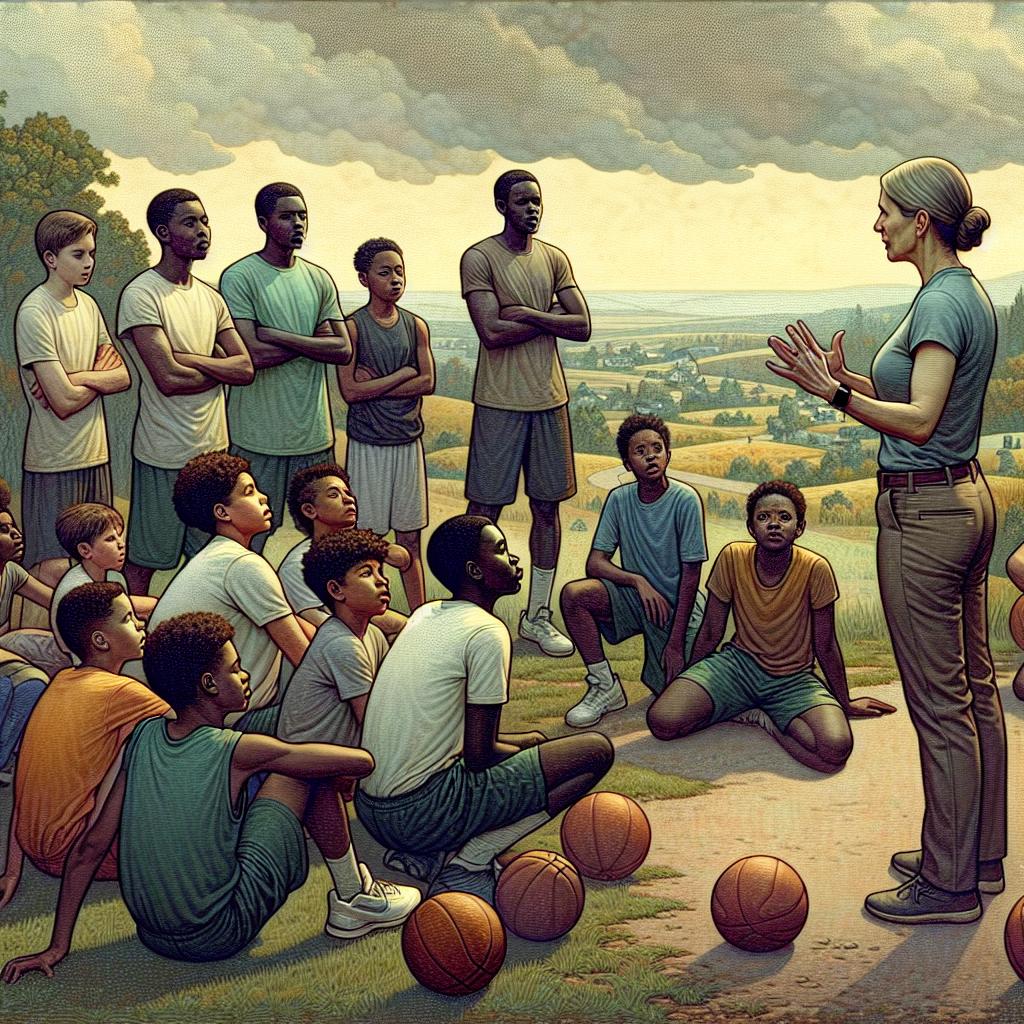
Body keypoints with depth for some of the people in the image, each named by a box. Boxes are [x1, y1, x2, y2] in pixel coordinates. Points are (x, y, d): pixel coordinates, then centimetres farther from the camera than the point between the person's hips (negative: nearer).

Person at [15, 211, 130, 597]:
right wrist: (99, 378, -2)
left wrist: (77, 378, -11)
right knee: (53, 569, -6)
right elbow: (64, 402, -19)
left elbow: (122, 377, 6)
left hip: (95, 455, 7)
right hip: (55, 461, -7)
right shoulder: (34, 313, -15)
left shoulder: (87, 304, 9)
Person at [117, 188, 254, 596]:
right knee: (142, 561, 2)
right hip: (165, 454, -7)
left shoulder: (211, 297, 11)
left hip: (213, 448, 7)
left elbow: (246, 368, 3)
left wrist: (189, 358, -12)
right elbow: (168, 379, -20)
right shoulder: (141, 295, -11)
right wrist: (220, 366, -3)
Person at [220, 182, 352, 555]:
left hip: (315, 433, 5)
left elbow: (344, 350, 1)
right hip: (259, 436, -5)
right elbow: (252, 355, -16)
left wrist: (277, 335, -9)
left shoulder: (319, 280, 11)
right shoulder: (239, 277, -6)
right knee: (250, 543, 1)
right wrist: (313, 341, -6)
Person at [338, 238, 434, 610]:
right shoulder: (353, 326, -5)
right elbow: (350, 390, -13)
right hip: (367, 443, -4)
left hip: (408, 441, 4)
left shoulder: (416, 326, 7)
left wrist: (376, 385, -11)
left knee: (409, 537, 8)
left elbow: (428, 383, -2)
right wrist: (403, 374, -9)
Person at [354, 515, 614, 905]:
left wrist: (525, 742, 17)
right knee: (596, 750, -4)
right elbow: (479, 754, -13)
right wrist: (522, 748, 8)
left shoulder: (424, 614, 13)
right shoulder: (487, 632, -13)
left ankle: (431, 855, 11)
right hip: (423, 813, -9)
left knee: (533, 740, 28)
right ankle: (469, 862, -7)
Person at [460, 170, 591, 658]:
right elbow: (491, 333, -16)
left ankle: (538, 616, 18)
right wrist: (550, 316, -7)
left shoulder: (555, 259, 11)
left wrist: (528, 313, -10)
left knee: (547, 507, 8)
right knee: (484, 510, -2)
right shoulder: (479, 258, -6)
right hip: (499, 401, -5)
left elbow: (582, 327, 2)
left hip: (549, 398, 5)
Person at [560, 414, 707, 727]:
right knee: (574, 594, -25)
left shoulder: (685, 500, -16)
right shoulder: (619, 499, -6)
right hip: (635, 596, 3)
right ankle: (605, 688, -9)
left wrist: (676, 642, -16)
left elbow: (691, 574, -14)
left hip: (679, 605, -3)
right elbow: (595, 562, -6)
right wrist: (637, 580, -25)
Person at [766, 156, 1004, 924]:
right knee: (975, 687, 16)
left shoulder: (941, 302, -18)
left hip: (925, 514, -11)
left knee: (940, 703, -3)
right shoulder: (970, 294, 12)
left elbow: (920, 419, -25)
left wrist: (837, 395, -30)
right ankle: (980, 855, 28)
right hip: (970, 497, 11)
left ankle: (949, 884, 7)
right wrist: (847, 380, 10)